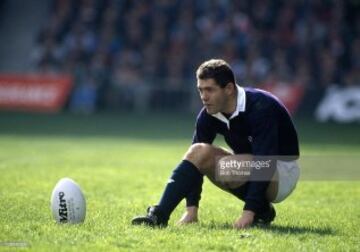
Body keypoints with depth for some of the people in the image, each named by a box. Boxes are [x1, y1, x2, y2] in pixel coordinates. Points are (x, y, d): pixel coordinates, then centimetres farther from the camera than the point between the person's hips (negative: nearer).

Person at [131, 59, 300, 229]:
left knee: (224, 167, -33)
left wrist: (249, 211, -40)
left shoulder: (261, 108, -28)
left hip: (283, 171, -7)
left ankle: (261, 210, -11)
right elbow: (195, 164, -8)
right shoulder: (209, 115, -8)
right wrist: (191, 208, -19)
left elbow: (265, 163, -34)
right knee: (199, 152, -16)